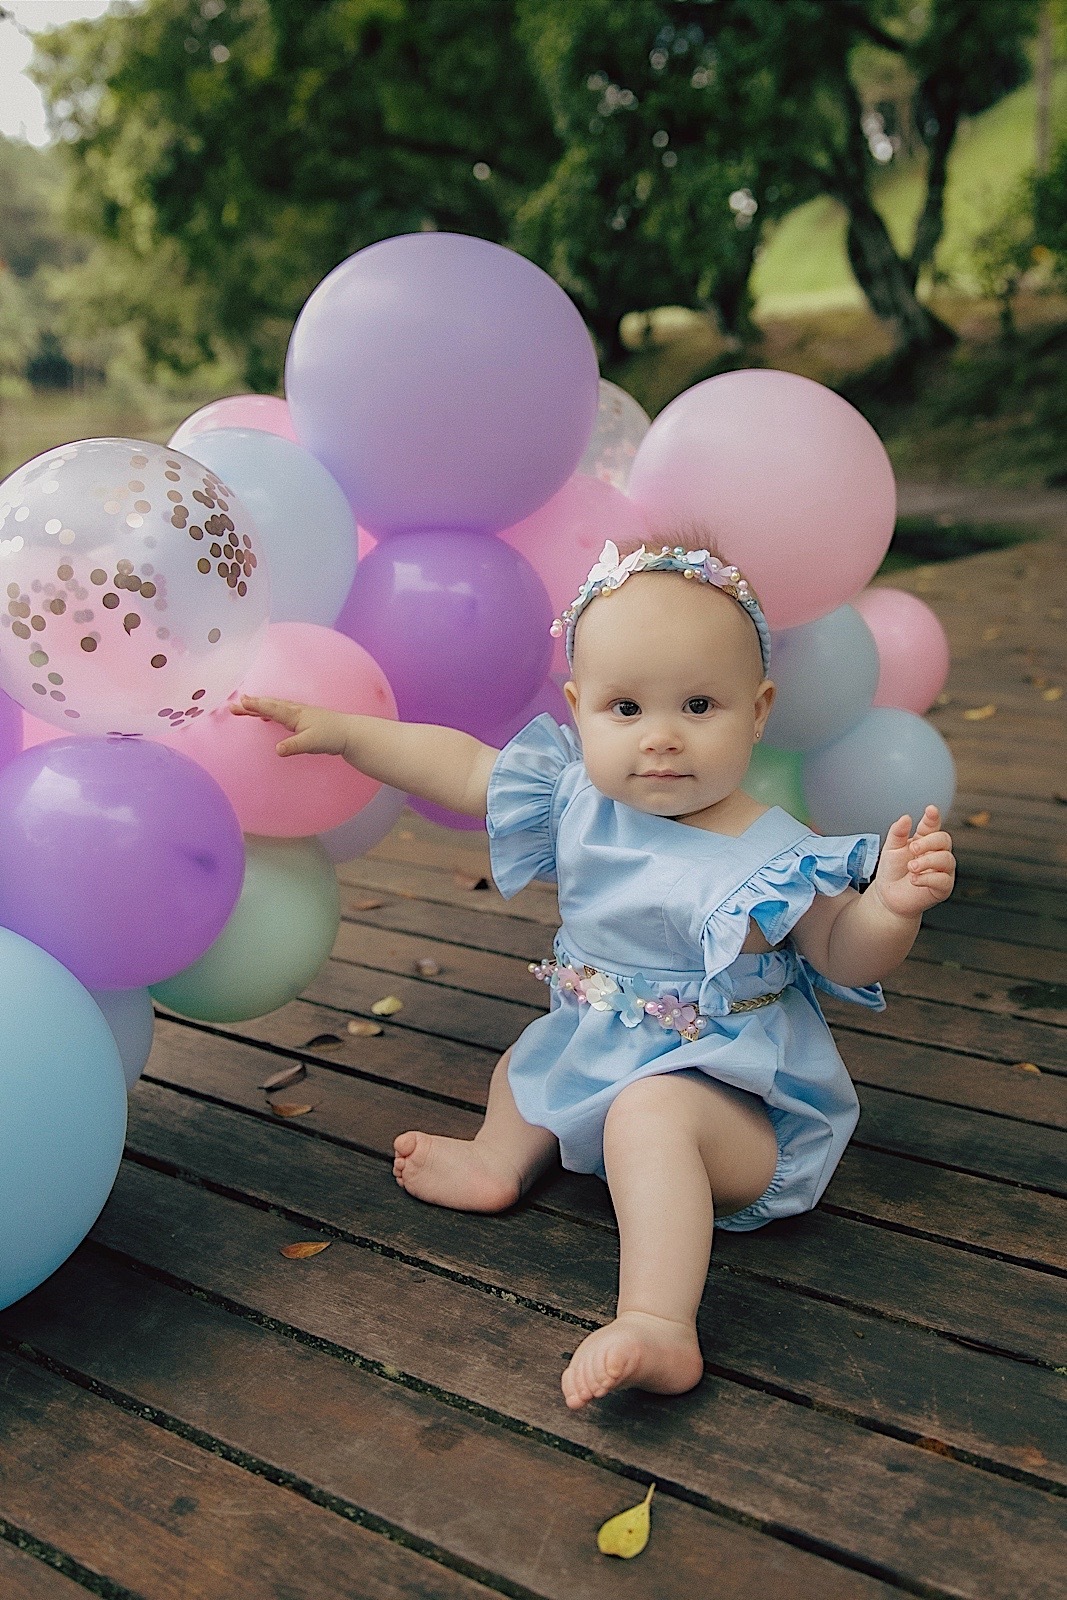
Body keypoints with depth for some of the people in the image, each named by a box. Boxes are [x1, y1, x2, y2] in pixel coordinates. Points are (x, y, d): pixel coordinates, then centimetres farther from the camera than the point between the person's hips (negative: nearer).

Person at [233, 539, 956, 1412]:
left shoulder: (772, 856, -22)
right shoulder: (579, 799, -7)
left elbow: (845, 962, -13)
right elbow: (461, 767, 0)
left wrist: (891, 906, -35)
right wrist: (338, 728, -1)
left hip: (729, 1091, -7)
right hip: (599, 1049, 7)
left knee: (650, 1112, -35)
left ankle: (658, 1326, -42)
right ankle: (500, 1159, 37)